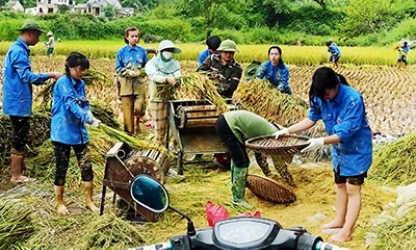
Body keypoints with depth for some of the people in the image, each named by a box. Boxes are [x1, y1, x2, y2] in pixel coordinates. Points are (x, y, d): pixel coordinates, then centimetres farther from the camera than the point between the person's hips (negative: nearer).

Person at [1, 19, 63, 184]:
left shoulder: (18, 49, 14)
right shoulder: (18, 51, -17)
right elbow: (26, 76, -23)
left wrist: (46, 78, 10)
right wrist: (49, 75, -20)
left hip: (18, 101, 10)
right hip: (18, 102, -10)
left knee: (20, 137, 18)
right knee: (18, 138, -3)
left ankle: (20, 167, 30)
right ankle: (16, 175, 5)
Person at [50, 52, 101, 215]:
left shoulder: (81, 84, 9)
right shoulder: (63, 83, -15)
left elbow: (84, 104, 8)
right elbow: (71, 105, -26)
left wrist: (89, 116, -14)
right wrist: (89, 119, -36)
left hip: (79, 132, 6)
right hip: (62, 133, -6)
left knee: (86, 167, 5)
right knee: (62, 168, 5)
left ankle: (89, 201, 18)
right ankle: (60, 203, 21)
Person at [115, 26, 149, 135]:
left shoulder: (142, 51, 4)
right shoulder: (121, 52, 2)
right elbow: (118, 69, 2)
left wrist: (138, 73, -9)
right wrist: (129, 72, -14)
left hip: (139, 84, 1)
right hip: (126, 85, 0)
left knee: (139, 108, -8)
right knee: (127, 110, 0)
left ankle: (137, 122, 25)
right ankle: (129, 132, 13)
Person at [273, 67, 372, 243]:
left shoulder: (353, 99, -32)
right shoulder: (320, 98, -14)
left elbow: (345, 133, -34)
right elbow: (311, 119, 0)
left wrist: (321, 142, -43)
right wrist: (287, 130, -8)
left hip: (356, 149, -7)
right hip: (338, 149, 7)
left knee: (352, 189, -1)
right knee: (340, 185, 19)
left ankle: (347, 231, 5)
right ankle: (339, 221, 35)